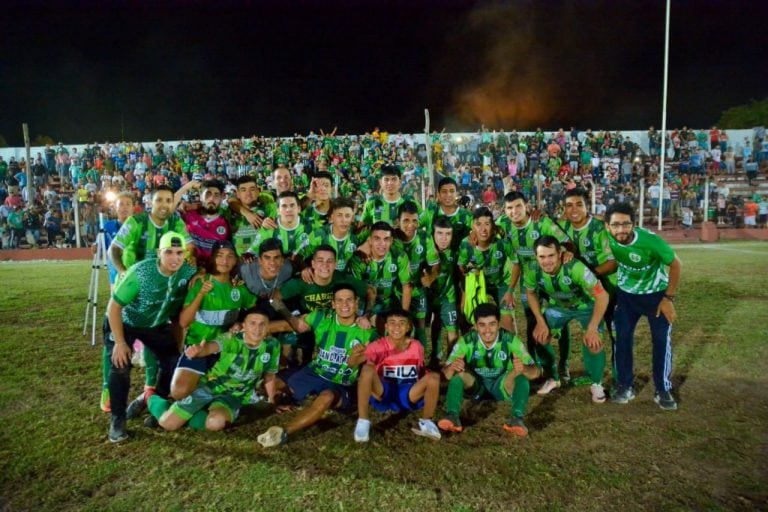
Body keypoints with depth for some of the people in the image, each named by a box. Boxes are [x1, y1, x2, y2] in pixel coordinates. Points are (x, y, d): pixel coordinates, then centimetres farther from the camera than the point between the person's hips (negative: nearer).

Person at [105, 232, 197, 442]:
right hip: (127, 323, -3)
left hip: (157, 325, 4)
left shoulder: (189, 273, -24)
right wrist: (120, 343, -24)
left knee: (174, 363, -5)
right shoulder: (140, 273, -34)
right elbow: (114, 307, -24)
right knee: (120, 365, -21)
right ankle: (118, 419, -2)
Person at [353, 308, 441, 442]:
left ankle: (426, 422, -1)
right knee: (367, 369, -31)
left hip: (407, 396, 2)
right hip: (382, 394, -2)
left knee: (434, 377, -24)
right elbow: (365, 373, -13)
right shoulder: (376, 347, -7)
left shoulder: (417, 347, 2)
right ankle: (363, 421, -19)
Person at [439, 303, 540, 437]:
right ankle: (452, 417, -40)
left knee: (521, 375, -30)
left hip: (502, 386, 0)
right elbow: (446, 374, -22)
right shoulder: (467, 341, -21)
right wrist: (451, 368, -47)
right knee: (459, 373, -30)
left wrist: (524, 368, -47)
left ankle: (517, 419, -39)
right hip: (475, 385, 0)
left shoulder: (510, 340, -21)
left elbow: (536, 372, -23)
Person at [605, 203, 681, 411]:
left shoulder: (650, 240, -31)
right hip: (626, 293, 2)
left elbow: (676, 264, -17)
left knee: (661, 340, -2)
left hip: (656, 294, -2)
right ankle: (625, 387, 15)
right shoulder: (607, 239, -24)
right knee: (622, 337, 1)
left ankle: (663, 391, 13)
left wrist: (668, 298, -15)